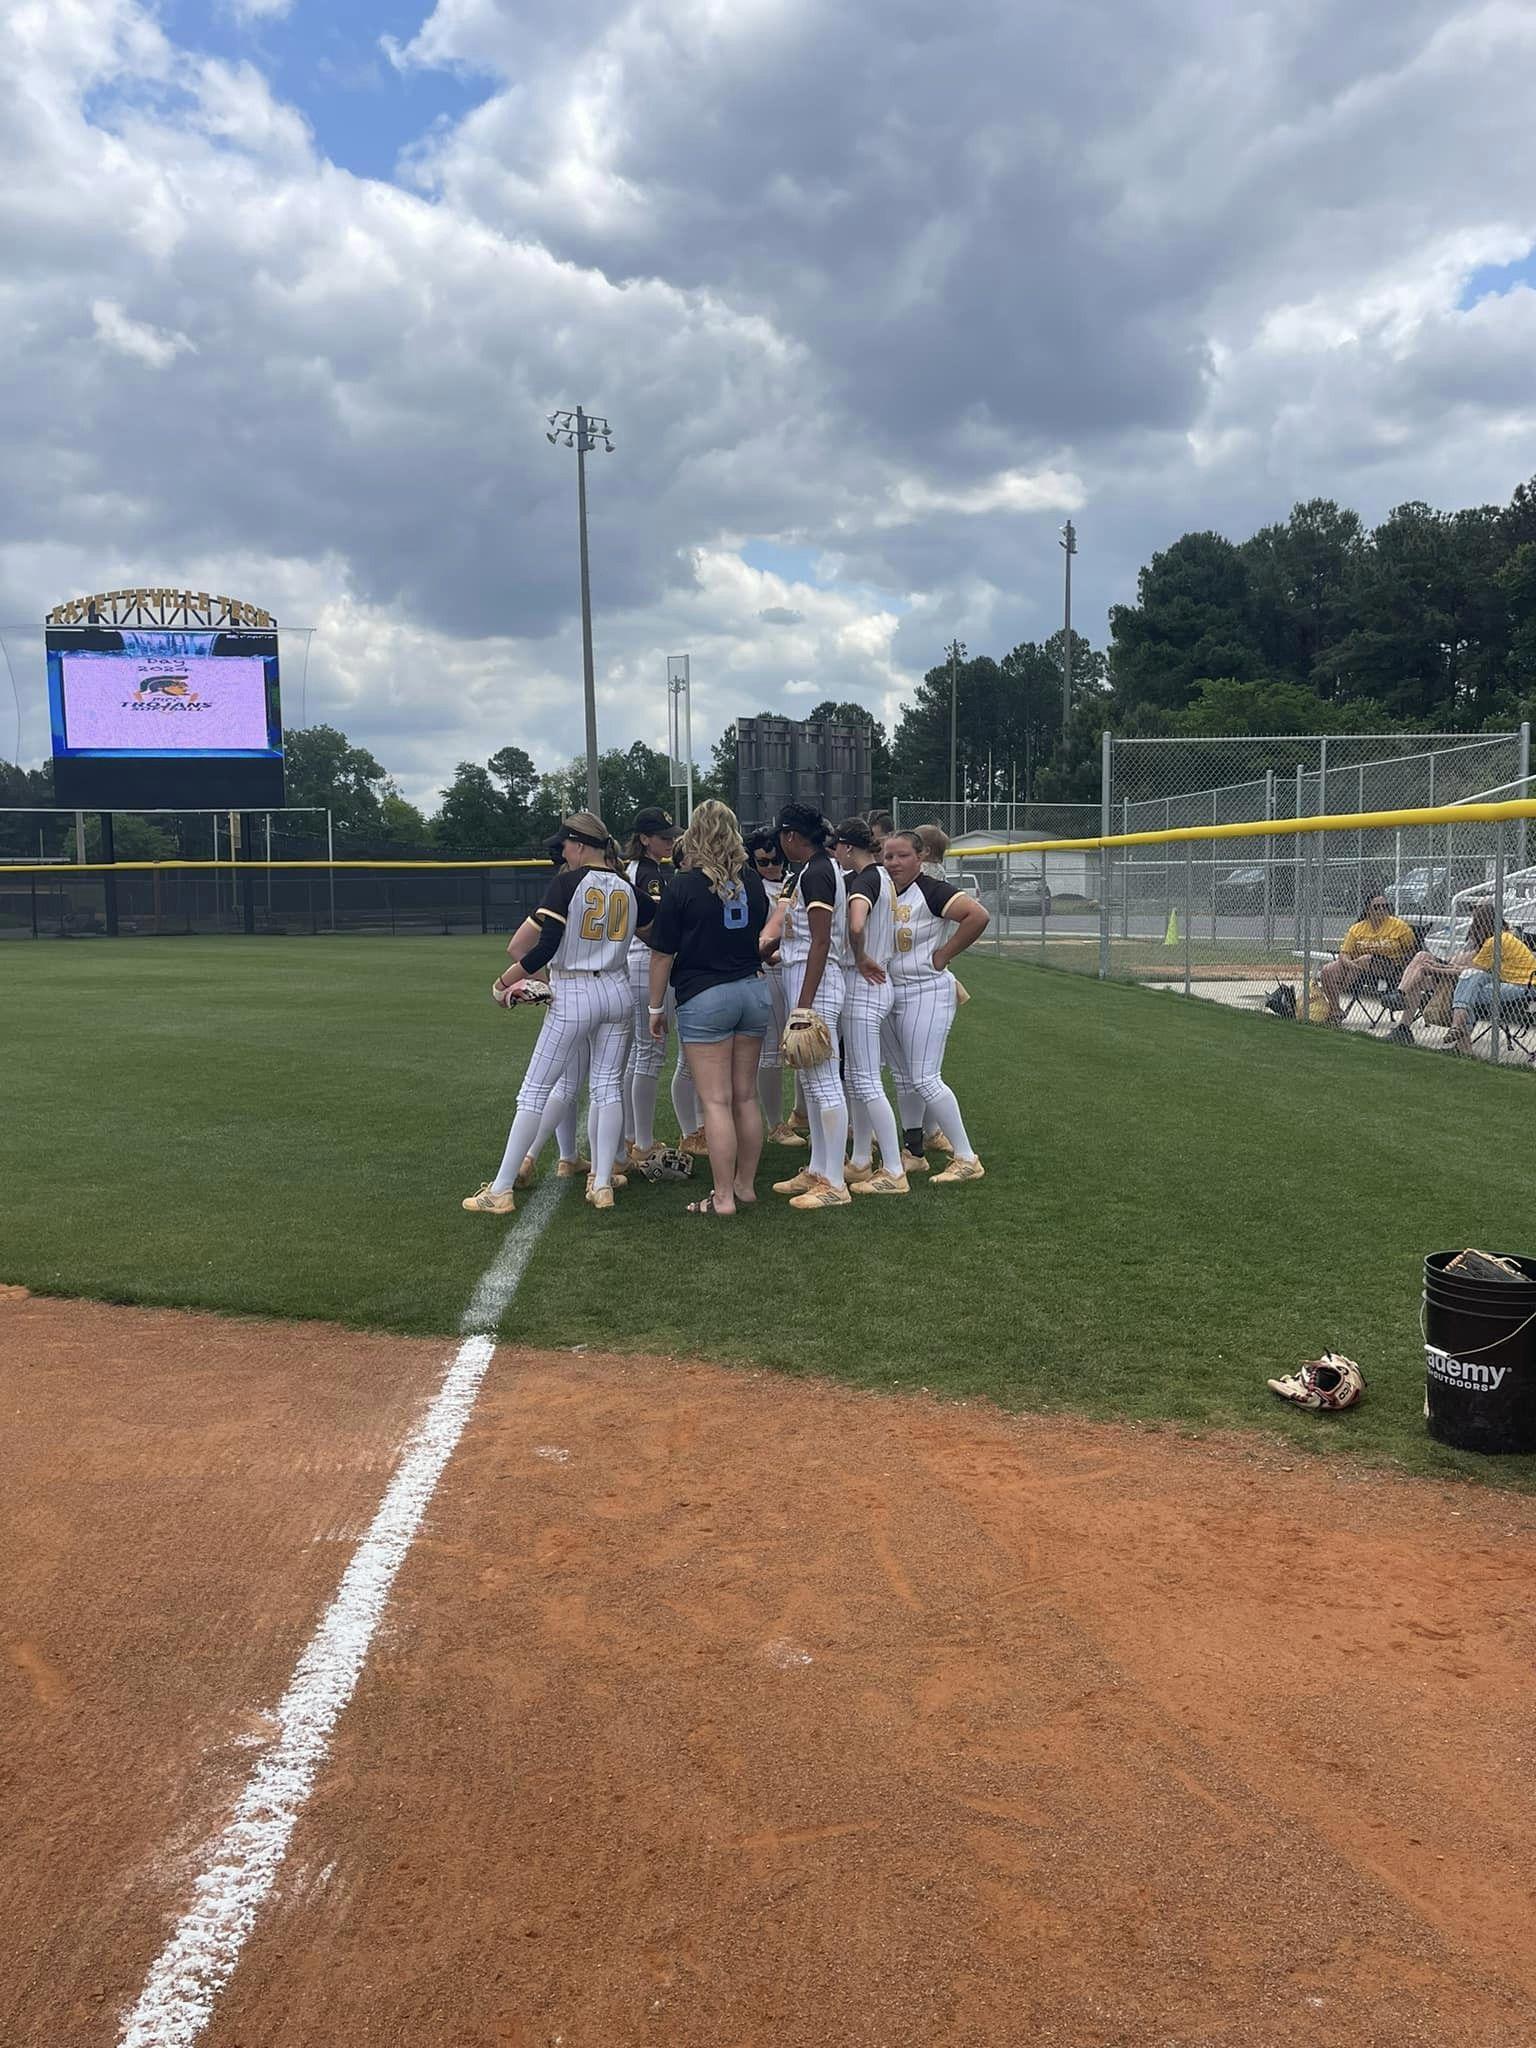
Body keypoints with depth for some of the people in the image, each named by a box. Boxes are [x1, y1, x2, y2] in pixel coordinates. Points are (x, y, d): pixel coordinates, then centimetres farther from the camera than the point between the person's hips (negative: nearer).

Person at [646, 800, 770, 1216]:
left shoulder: (683, 887, -10)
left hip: (703, 998, -5)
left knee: (716, 1101, -3)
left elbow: (663, 953, -6)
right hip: (753, 991, 6)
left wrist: (655, 1007, 3)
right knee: (746, 1096, 12)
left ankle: (724, 1198, -1)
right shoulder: (753, 881, 5)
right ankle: (745, 1186, 21)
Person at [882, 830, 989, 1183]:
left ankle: (967, 1159, -3)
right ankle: (913, 1154, 25)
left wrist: (943, 955, -19)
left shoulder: (931, 891, -14)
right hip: (892, 993, 8)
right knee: (904, 1077, 13)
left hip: (926, 992, -8)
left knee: (925, 1078, -11)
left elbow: (978, 916, -26)